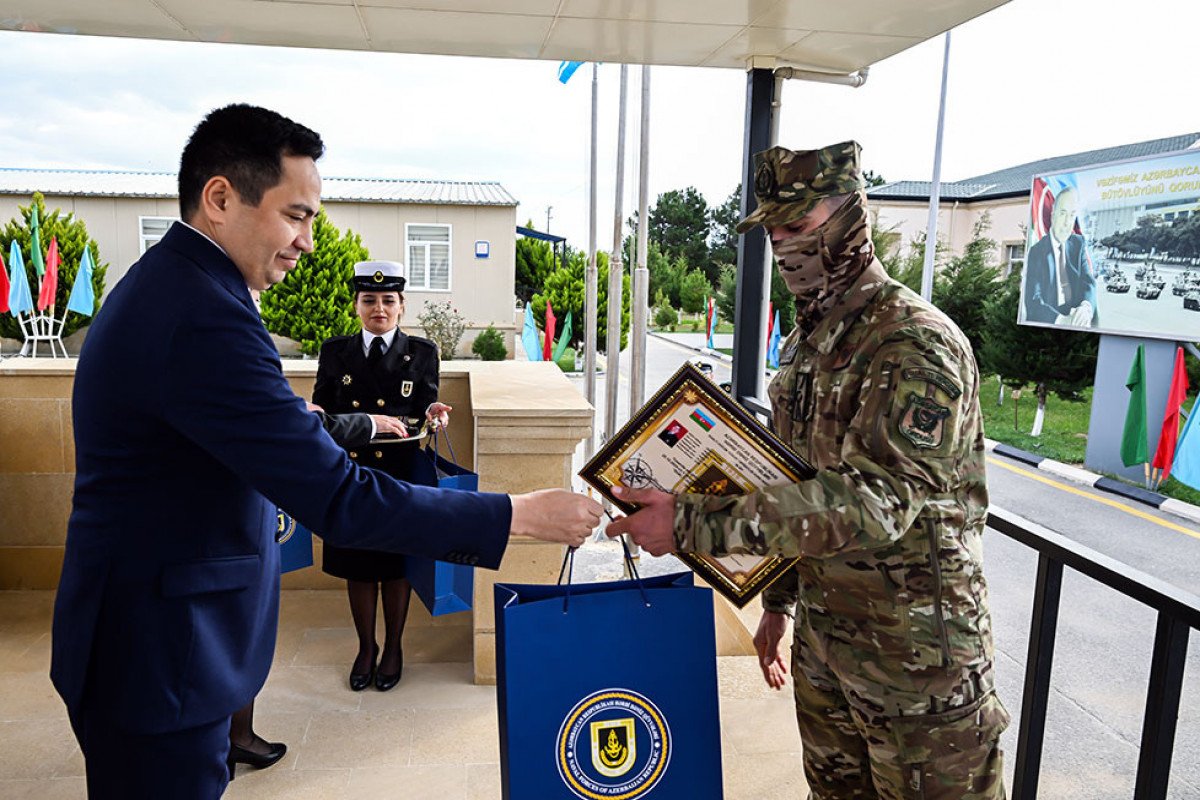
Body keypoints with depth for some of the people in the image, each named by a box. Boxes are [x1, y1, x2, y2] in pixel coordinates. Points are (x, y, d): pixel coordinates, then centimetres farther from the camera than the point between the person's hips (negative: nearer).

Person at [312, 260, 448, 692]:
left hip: (400, 477, -1)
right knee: (357, 565, 12)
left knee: (396, 564, 10)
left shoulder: (421, 352, 4)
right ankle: (366, 647, 32)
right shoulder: (335, 351, 7)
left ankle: (393, 648, 29)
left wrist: (433, 412, -23)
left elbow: (425, 412, 0)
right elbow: (323, 411, 5)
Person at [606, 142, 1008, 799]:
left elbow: (869, 503, -32)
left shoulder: (918, 344, -21)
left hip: (915, 652, -7)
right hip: (820, 638, 8)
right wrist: (779, 602, 16)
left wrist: (692, 522, -33)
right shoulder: (805, 343, 8)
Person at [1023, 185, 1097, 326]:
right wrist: (1061, 320, -30)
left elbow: (1088, 283, 2)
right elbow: (1033, 302, -13)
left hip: (1076, 325, 4)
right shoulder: (1036, 252, -3)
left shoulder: (1079, 243, 12)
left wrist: (1086, 307, -21)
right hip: (1047, 325, -3)